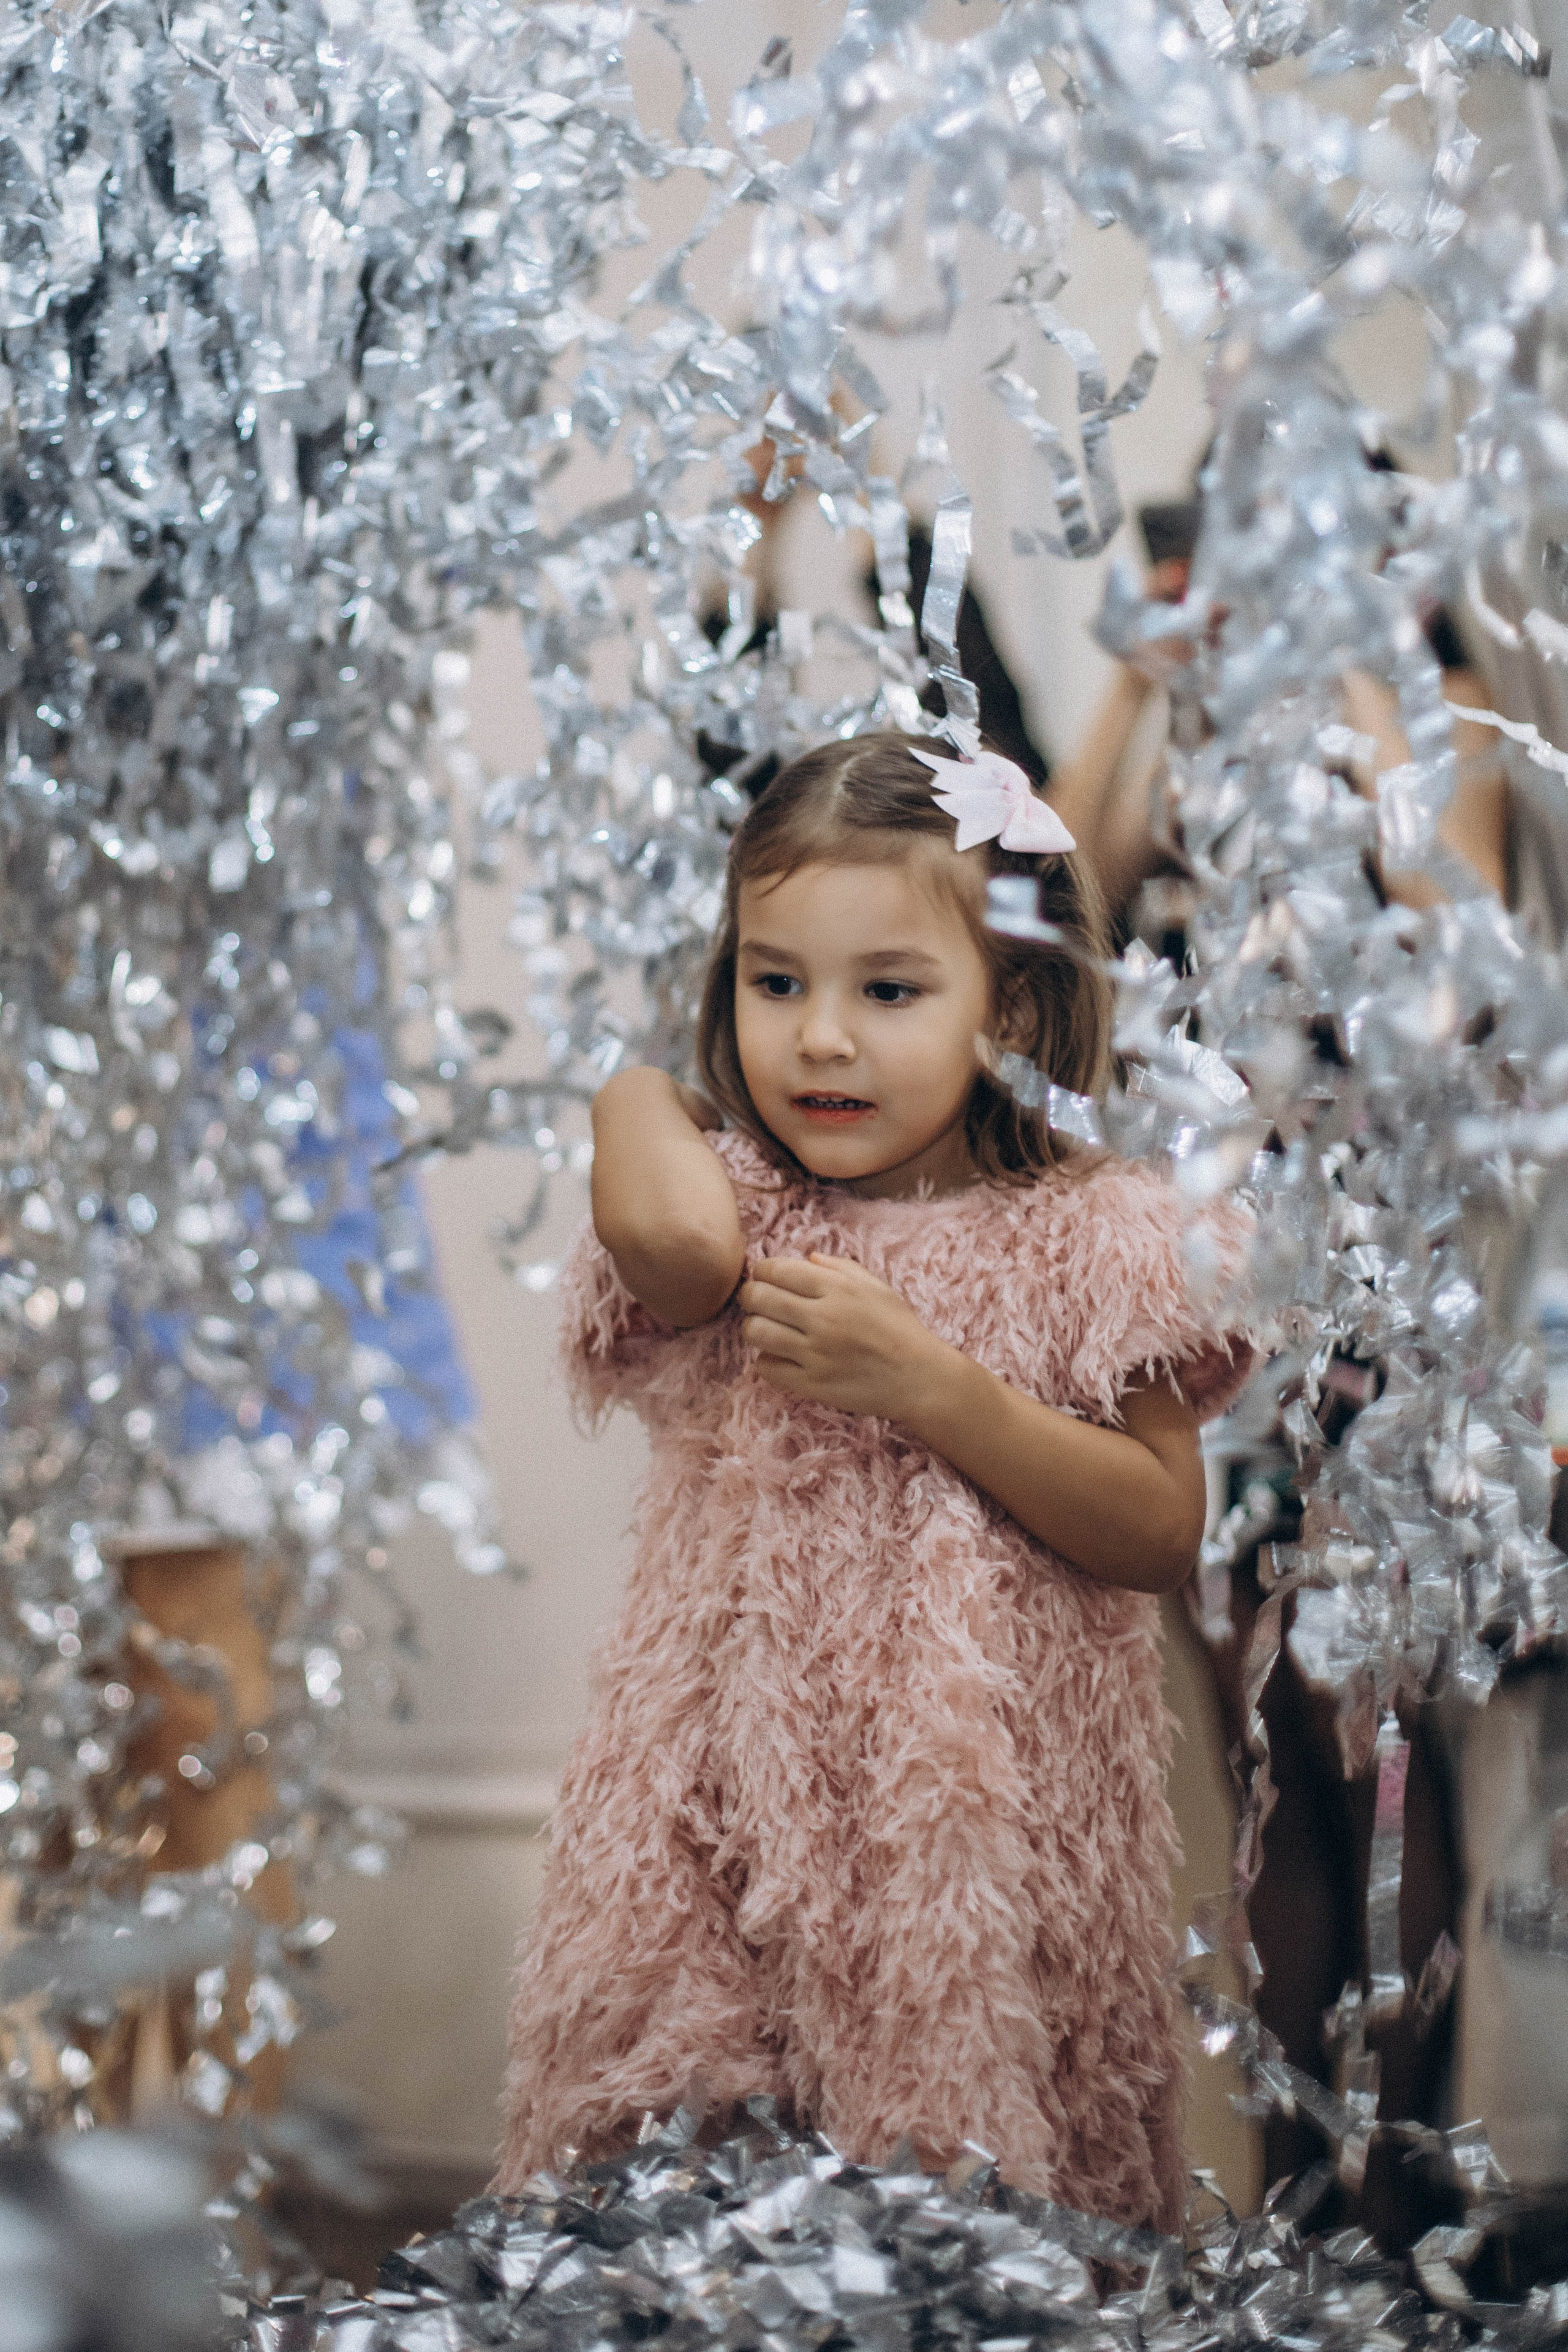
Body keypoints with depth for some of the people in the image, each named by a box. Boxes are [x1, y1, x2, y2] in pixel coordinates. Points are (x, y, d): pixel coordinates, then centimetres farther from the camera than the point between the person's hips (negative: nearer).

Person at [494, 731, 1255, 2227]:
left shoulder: (1089, 1244, -2)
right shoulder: (732, 1211, 1)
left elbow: (1163, 1534, -7)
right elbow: (670, 1237, -24)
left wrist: (930, 1386, -15)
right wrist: (637, 1085, -4)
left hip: (991, 1818, -1)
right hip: (734, 1792, 1)